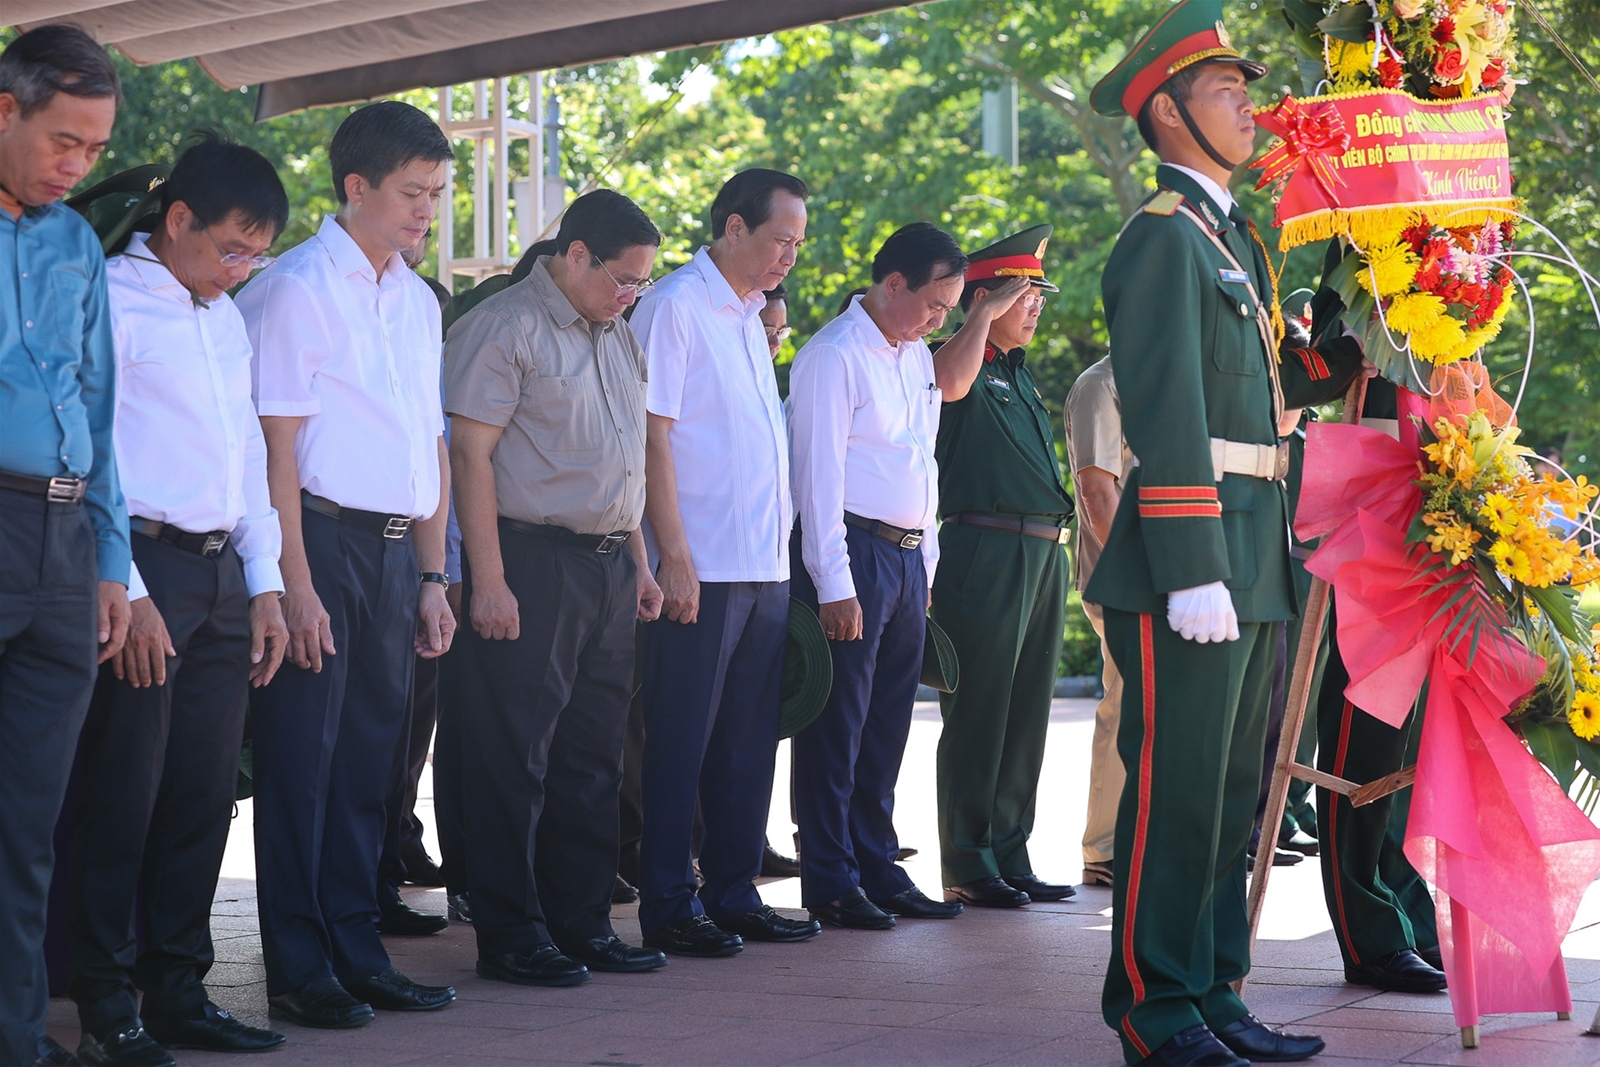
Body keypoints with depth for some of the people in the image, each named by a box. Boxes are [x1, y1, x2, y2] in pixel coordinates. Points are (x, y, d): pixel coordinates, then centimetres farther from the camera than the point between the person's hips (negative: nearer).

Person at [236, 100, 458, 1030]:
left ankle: (358, 955, 18)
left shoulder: (418, 301, 16)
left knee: (370, 761, 11)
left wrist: (433, 577, 14)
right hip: (325, 540, -7)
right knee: (303, 762, -2)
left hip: (397, 551, 7)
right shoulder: (299, 288, -7)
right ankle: (300, 972, 4)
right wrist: (296, 584, -16)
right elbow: (277, 446, -11)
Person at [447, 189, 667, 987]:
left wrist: (639, 563, 18)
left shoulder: (619, 337, 18)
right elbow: (470, 453, -13)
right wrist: (488, 581, -18)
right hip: (532, 563, -8)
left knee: (594, 758, 11)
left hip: (609, 566, 8)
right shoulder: (503, 327, -8)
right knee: (514, 762, -3)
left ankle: (581, 922, 19)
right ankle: (510, 936, 3)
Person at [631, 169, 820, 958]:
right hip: (702, 568, -8)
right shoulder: (675, 307, -8)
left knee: (747, 743, 11)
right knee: (681, 744, -2)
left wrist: (782, 552, 16)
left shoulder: (748, 317, 18)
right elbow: (652, 437, -13)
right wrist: (673, 557, -17)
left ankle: (733, 896, 18)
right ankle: (668, 907, 3)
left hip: (765, 568, 8)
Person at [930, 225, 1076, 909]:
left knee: (1025, 716, 11)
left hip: (1044, 555, 9)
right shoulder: (967, 368, -4)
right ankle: (968, 869, 0)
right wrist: (982, 315, -20)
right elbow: (951, 383, -31)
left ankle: (1011, 858, 17)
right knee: (979, 716, -5)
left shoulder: (1020, 375, 21)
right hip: (986, 552, -9)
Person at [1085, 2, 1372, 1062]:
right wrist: (1194, 575, -22)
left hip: (1251, 567, 10)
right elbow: (1166, 411, -17)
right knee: (1175, 791, -6)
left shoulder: (1232, 235, 20)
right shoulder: (1165, 237, -10)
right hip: (1195, 561, -10)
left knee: (1231, 789, 13)